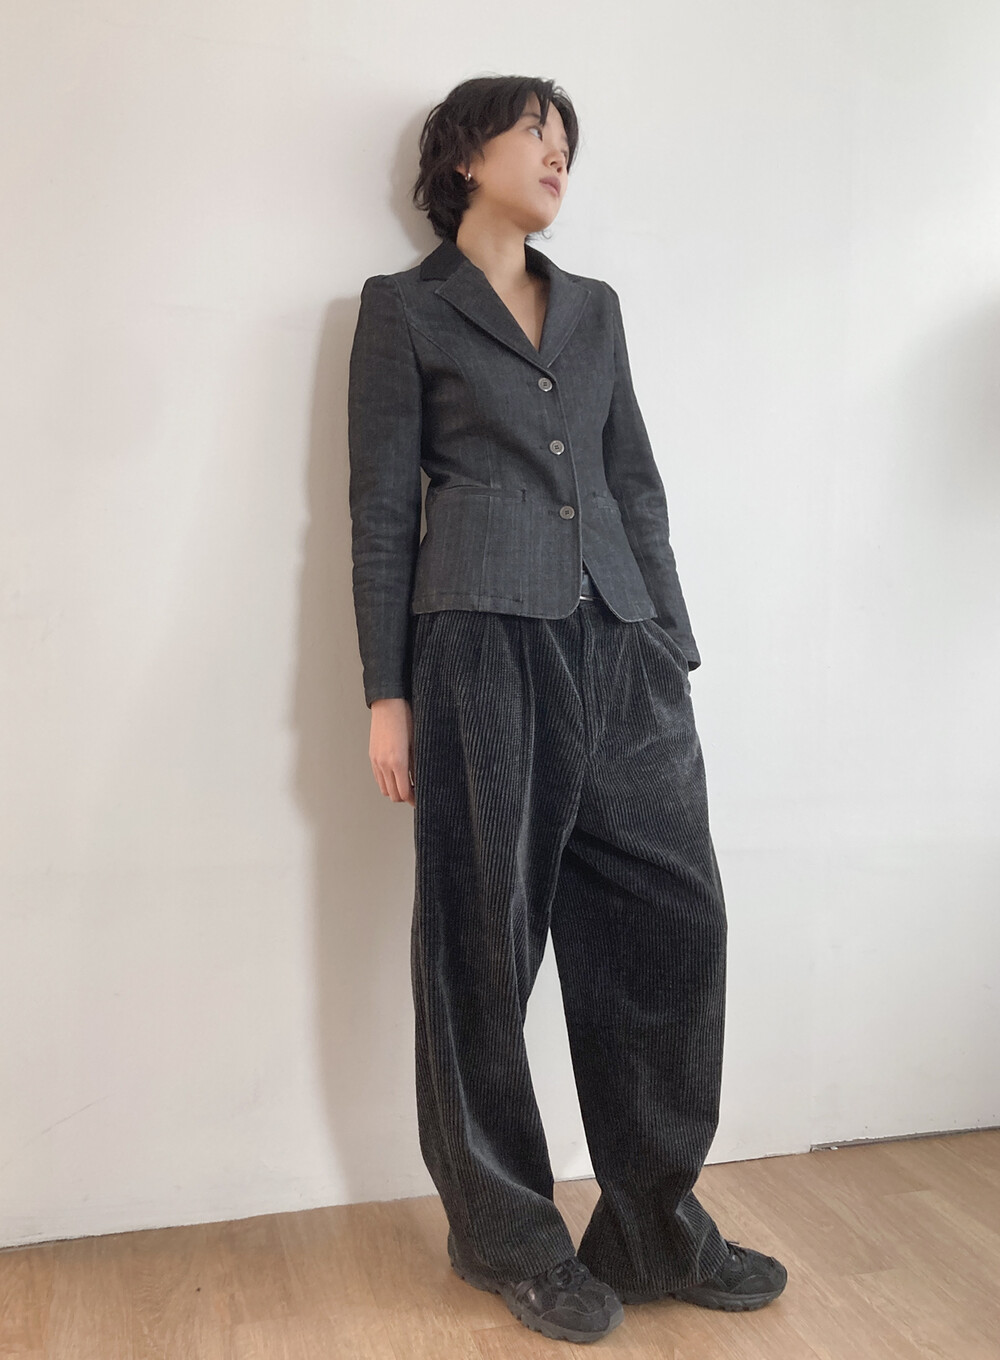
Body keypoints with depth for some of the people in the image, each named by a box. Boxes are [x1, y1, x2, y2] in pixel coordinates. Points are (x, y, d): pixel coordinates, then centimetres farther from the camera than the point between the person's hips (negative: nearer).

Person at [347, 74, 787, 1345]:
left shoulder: (595, 305, 21)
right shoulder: (404, 306, 7)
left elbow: (636, 486, 17)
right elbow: (381, 508, 1)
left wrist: (673, 648, 10)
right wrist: (387, 695, -5)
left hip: (619, 645, 5)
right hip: (484, 643, -5)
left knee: (672, 916, 2)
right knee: (489, 941, 2)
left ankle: (656, 1225, 18)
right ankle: (512, 1237, 20)